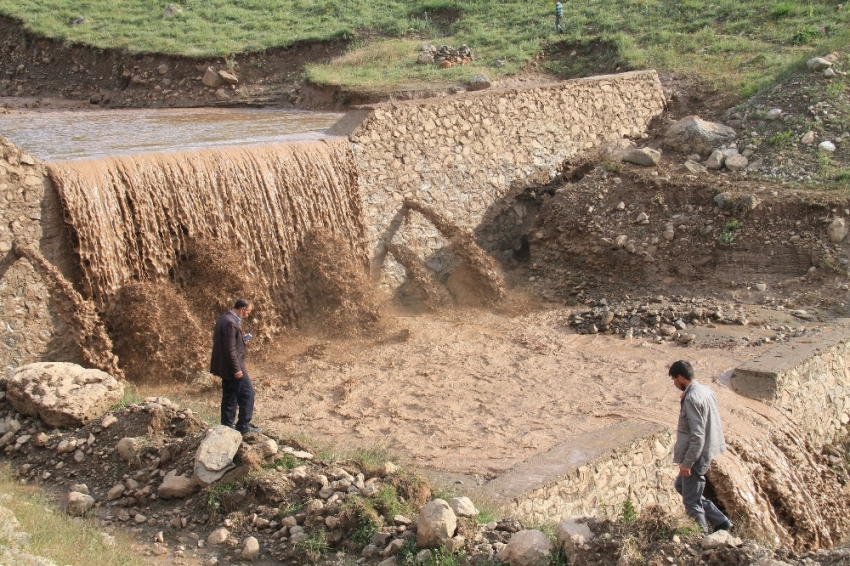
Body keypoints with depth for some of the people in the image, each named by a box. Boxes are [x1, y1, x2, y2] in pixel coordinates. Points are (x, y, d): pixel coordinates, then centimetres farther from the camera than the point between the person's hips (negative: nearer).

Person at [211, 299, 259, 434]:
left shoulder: (225, 318, 9)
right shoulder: (230, 323, -23)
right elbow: (230, 349, -24)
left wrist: (242, 340, 9)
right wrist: (236, 369, -21)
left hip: (226, 367, 10)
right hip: (232, 367, -10)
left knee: (230, 396, 15)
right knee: (247, 393, -2)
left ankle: (227, 425, 21)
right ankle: (243, 425, 3)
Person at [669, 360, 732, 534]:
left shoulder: (691, 398, -23)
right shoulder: (705, 390, 5)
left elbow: (697, 436, -24)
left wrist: (687, 463, -19)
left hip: (696, 456, -10)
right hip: (705, 452, 10)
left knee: (691, 502, 4)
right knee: (681, 485, 23)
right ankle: (720, 521, 24)